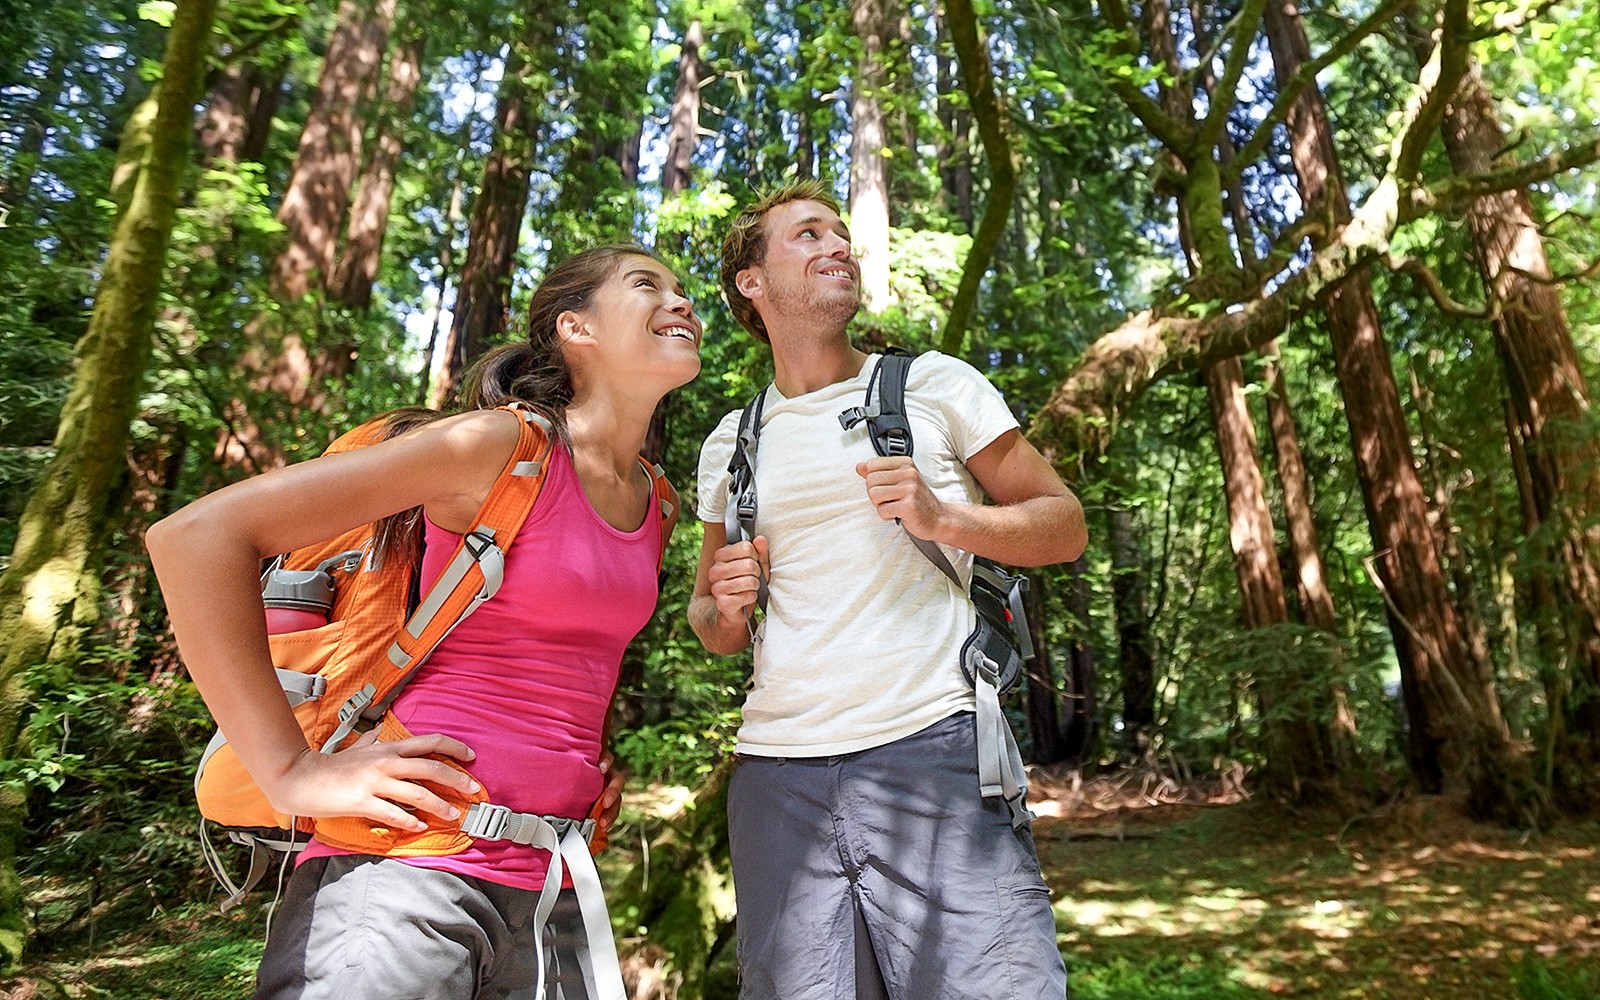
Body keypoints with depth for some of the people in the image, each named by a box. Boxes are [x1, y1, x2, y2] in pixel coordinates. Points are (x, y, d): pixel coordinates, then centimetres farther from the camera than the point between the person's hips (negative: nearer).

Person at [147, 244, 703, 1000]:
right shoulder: (502, 443, -13)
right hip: (412, 871, -7)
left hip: (548, 885, 7)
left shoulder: (653, 503, 9)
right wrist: (291, 774, -16)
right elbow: (195, 533, -16)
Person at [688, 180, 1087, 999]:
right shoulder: (731, 444, 14)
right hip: (778, 772, 3)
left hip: (934, 750, -2)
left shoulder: (933, 384, 6)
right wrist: (725, 609, -2)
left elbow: (1064, 525, 6)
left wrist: (942, 518, -11)